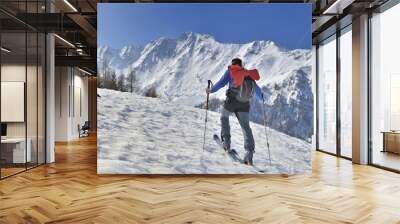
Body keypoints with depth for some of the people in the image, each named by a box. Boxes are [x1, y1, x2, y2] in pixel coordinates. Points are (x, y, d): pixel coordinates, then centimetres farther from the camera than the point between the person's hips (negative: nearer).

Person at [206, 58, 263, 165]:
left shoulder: (230, 71, 9)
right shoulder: (248, 74, 20)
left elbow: (221, 83, -3)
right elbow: (257, 89, 27)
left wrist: (211, 90, 10)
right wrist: (261, 97, 46)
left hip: (232, 100, -3)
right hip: (244, 104, 3)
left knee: (224, 117, 25)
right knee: (246, 127, 3)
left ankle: (226, 142, 16)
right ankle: (249, 153, -8)